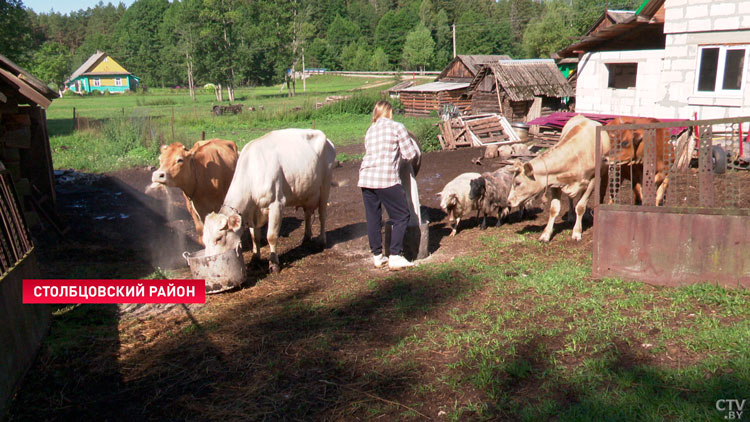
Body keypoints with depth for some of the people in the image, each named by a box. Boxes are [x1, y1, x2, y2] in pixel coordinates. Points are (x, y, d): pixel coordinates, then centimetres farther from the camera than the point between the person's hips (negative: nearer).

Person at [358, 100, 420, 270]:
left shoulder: (370, 130, 21)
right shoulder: (396, 127, 4)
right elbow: (410, 154, 2)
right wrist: (412, 141, 22)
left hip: (365, 178, 6)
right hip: (387, 179, -6)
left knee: (373, 218, 12)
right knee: (401, 216, 3)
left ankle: (377, 256, 18)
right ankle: (395, 256, -1)